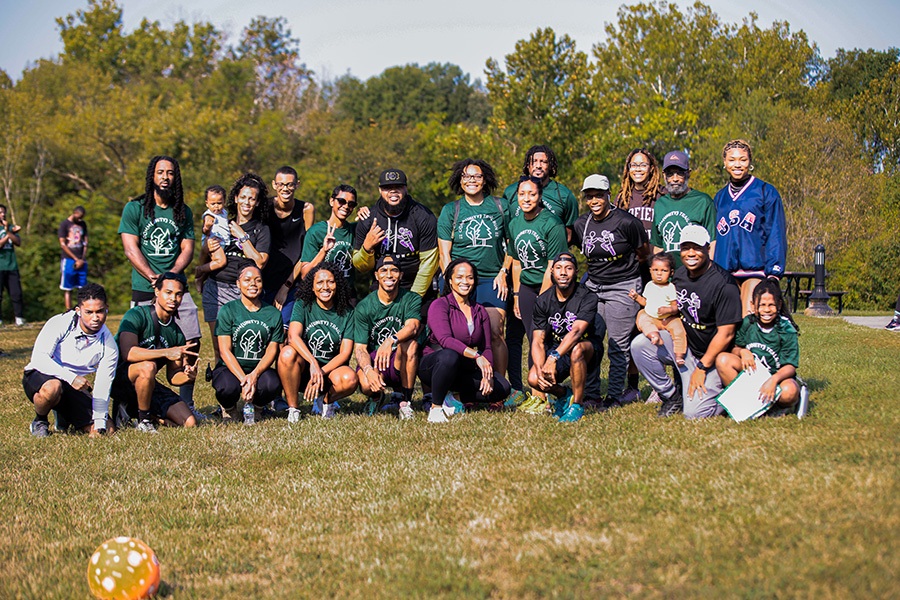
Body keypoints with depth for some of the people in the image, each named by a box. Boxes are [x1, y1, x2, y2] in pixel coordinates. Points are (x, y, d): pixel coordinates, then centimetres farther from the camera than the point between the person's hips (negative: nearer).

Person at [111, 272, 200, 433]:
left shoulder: (176, 333, 5)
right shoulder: (137, 315, -14)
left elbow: (172, 375, 7)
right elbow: (128, 353, -30)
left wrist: (187, 377, -17)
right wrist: (166, 352, -37)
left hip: (148, 384, 6)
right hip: (117, 378, -6)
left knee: (189, 423, -7)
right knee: (148, 366, -39)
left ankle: (130, 409, 11)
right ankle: (144, 420, -16)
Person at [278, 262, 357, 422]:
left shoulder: (347, 312, 0)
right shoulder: (303, 305, -2)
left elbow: (345, 352, -5)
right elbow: (293, 336, -19)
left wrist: (321, 372, -20)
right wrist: (313, 363, -35)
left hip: (331, 368, 1)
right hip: (304, 367, -1)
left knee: (350, 379, -33)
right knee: (288, 353, -33)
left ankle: (326, 400, 3)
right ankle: (293, 407, -15)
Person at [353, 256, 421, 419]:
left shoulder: (412, 299, -3)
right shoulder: (364, 307, -3)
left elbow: (412, 326, -24)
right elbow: (360, 347, -10)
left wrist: (391, 340, -46)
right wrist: (368, 370, -32)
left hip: (399, 363, 0)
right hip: (372, 359, 0)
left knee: (410, 343, -33)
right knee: (367, 385, -34)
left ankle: (404, 400, -16)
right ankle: (377, 397, 7)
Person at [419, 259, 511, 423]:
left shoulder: (480, 311, 11)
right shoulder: (439, 305, -8)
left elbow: (486, 347, 6)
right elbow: (445, 339, -24)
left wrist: (488, 374, -13)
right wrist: (476, 355, -35)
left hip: (465, 369, 6)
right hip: (433, 365, -5)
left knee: (502, 388, -14)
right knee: (449, 356, -41)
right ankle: (435, 407, -21)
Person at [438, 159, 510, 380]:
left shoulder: (500, 206, 9)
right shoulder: (450, 210, 7)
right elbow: (444, 253, 5)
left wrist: (503, 272, 3)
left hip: (492, 280, 0)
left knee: (495, 333, -11)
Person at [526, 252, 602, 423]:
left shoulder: (587, 298, -18)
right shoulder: (543, 301, -6)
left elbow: (576, 332, -34)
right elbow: (538, 340, -10)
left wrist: (554, 357, -48)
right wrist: (539, 369, -29)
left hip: (587, 349, -4)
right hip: (556, 349, 4)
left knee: (576, 349, -40)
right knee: (533, 379, -24)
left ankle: (577, 404, -21)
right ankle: (563, 394, 11)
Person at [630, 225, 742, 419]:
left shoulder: (724, 284, -20)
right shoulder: (679, 274, 3)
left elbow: (726, 333, -21)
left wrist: (701, 368, -20)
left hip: (711, 354, -7)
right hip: (683, 343, 7)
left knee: (694, 412, -20)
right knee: (640, 344, -14)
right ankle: (672, 396, 4)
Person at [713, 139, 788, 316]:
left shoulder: (766, 192, 3)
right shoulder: (720, 197, 17)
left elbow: (776, 235, 0)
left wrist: (774, 272, -9)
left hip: (755, 268, -4)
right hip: (725, 272, 4)